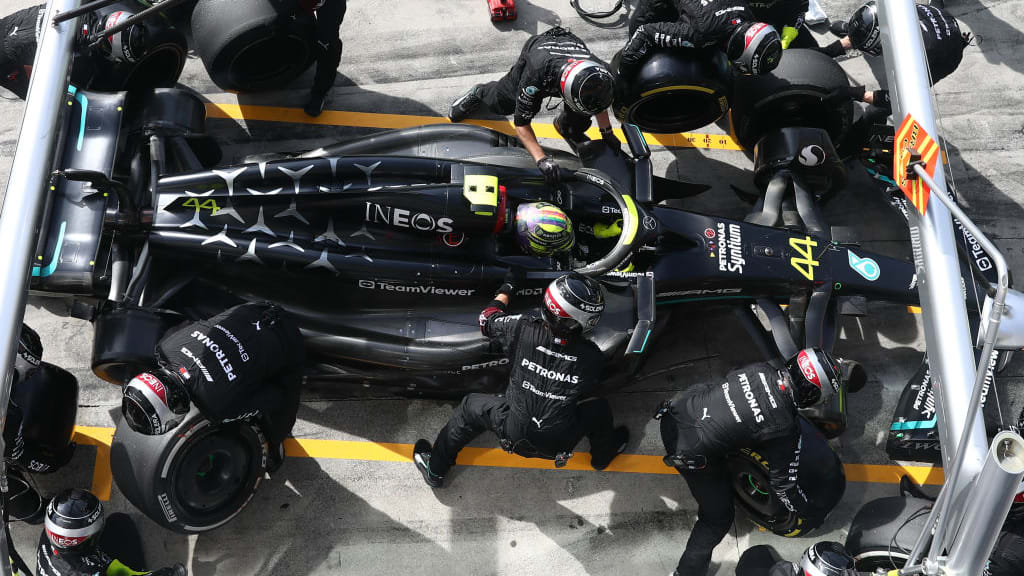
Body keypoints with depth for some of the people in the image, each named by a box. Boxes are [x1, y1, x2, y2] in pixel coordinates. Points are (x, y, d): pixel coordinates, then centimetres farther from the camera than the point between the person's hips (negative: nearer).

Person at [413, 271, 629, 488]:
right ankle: (603, 454, 51)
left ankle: (435, 469, 37)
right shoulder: (592, 357, -19)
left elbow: (487, 319, 0)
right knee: (600, 408, 23)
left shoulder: (524, 330, -21)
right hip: (558, 445, 0)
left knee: (471, 406, 25)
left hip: (514, 436, 0)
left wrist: (506, 288, 16)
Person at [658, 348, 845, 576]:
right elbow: (784, 483, -7)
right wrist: (810, 513, 11)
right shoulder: (786, 429, -18)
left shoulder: (760, 369, -4)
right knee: (717, 518, 14)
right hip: (691, 453, -6)